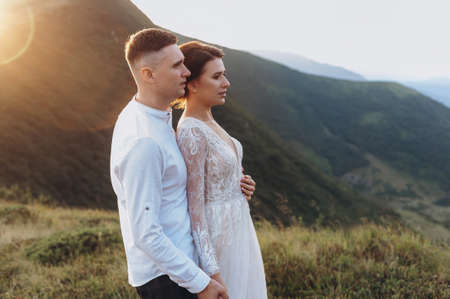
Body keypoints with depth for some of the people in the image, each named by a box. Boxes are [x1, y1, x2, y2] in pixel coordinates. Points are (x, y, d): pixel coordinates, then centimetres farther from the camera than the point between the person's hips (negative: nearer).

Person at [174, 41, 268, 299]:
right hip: (217, 237, -9)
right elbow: (194, 206, -23)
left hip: (237, 227, 9)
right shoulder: (191, 133, -23)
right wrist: (212, 273, -22)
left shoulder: (208, 123, 5)